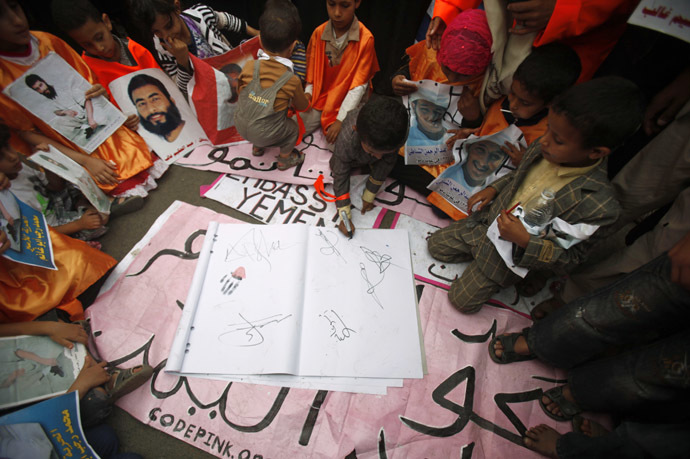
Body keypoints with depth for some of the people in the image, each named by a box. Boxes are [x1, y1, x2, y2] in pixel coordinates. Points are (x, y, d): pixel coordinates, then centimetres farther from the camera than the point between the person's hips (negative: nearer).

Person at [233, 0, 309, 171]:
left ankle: (257, 147, 53)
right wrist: (307, 98, 25)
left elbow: (241, 91, 8)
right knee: (293, 128, 22)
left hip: (240, 126, 5)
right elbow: (302, 106, 3)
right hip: (264, 135, -4)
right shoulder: (292, 80, -16)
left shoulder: (250, 66, -9)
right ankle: (284, 160, 37)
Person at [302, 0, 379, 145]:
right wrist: (308, 93, -14)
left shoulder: (366, 39, -16)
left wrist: (340, 120, -21)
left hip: (348, 102, -3)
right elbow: (311, 70, 5)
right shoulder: (319, 32, -4)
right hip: (320, 97, 3)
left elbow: (358, 86, -16)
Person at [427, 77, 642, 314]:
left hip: (511, 255, -5)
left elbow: (573, 257, -18)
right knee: (436, 245, 13)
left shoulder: (599, 207, -29)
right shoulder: (543, 148, -12)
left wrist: (525, 241, -32)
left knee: (462, 300, 2)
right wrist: (493, 189, -4)